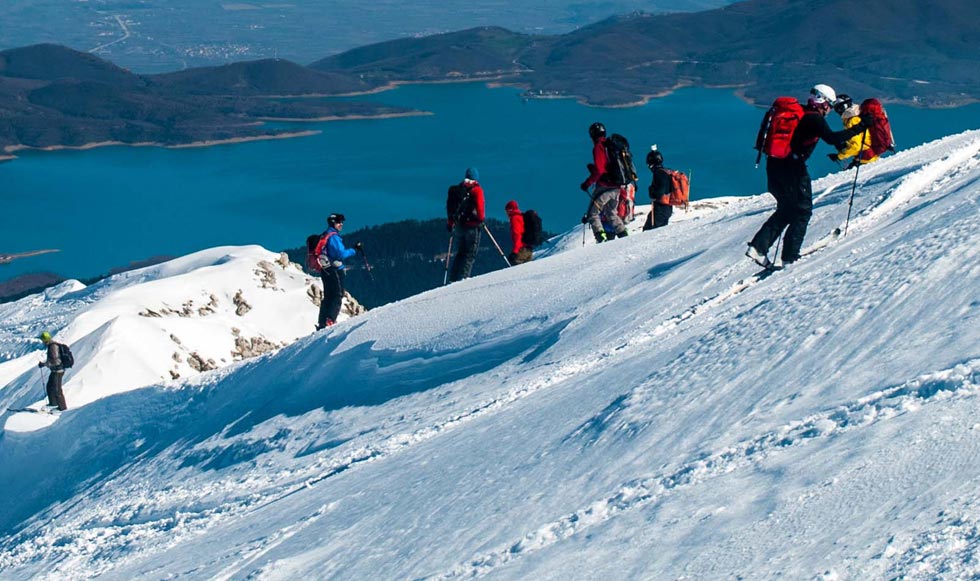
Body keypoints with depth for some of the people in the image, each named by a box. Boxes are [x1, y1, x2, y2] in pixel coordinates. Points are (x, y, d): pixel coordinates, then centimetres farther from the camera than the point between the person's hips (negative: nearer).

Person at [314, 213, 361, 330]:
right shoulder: (334, 237, -14)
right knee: (337, 296, -6)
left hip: (325, 271, 9)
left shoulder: (324, 236, 15)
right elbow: (342, 254, -20)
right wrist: (355, 250, -12)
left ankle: (322, 323, 14)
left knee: (327, 297, 14)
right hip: (335, 271, -9)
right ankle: (330, 321, -17)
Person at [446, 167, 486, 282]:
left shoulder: (456, 189, 13)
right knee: (471, 253, -3)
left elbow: (449, 206, 14)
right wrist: (481, 218, -4)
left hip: (458, 226, 6)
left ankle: (453, 278, 8)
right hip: (472, 225, -6)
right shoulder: (476, 189, -5)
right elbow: (479, 205, -16)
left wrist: (450, 223, 20)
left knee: (461, 252, 15)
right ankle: (463, 277, -16)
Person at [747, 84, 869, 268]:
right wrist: (860, 127, -19)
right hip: (792, 167, -8)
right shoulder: (815, 119, -10)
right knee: (803, 211, 7)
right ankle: (790, 257, 4)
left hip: (774, 164, 8)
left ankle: (758, 246, 9)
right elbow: (832, 138, -23)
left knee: (786, 209, 20)